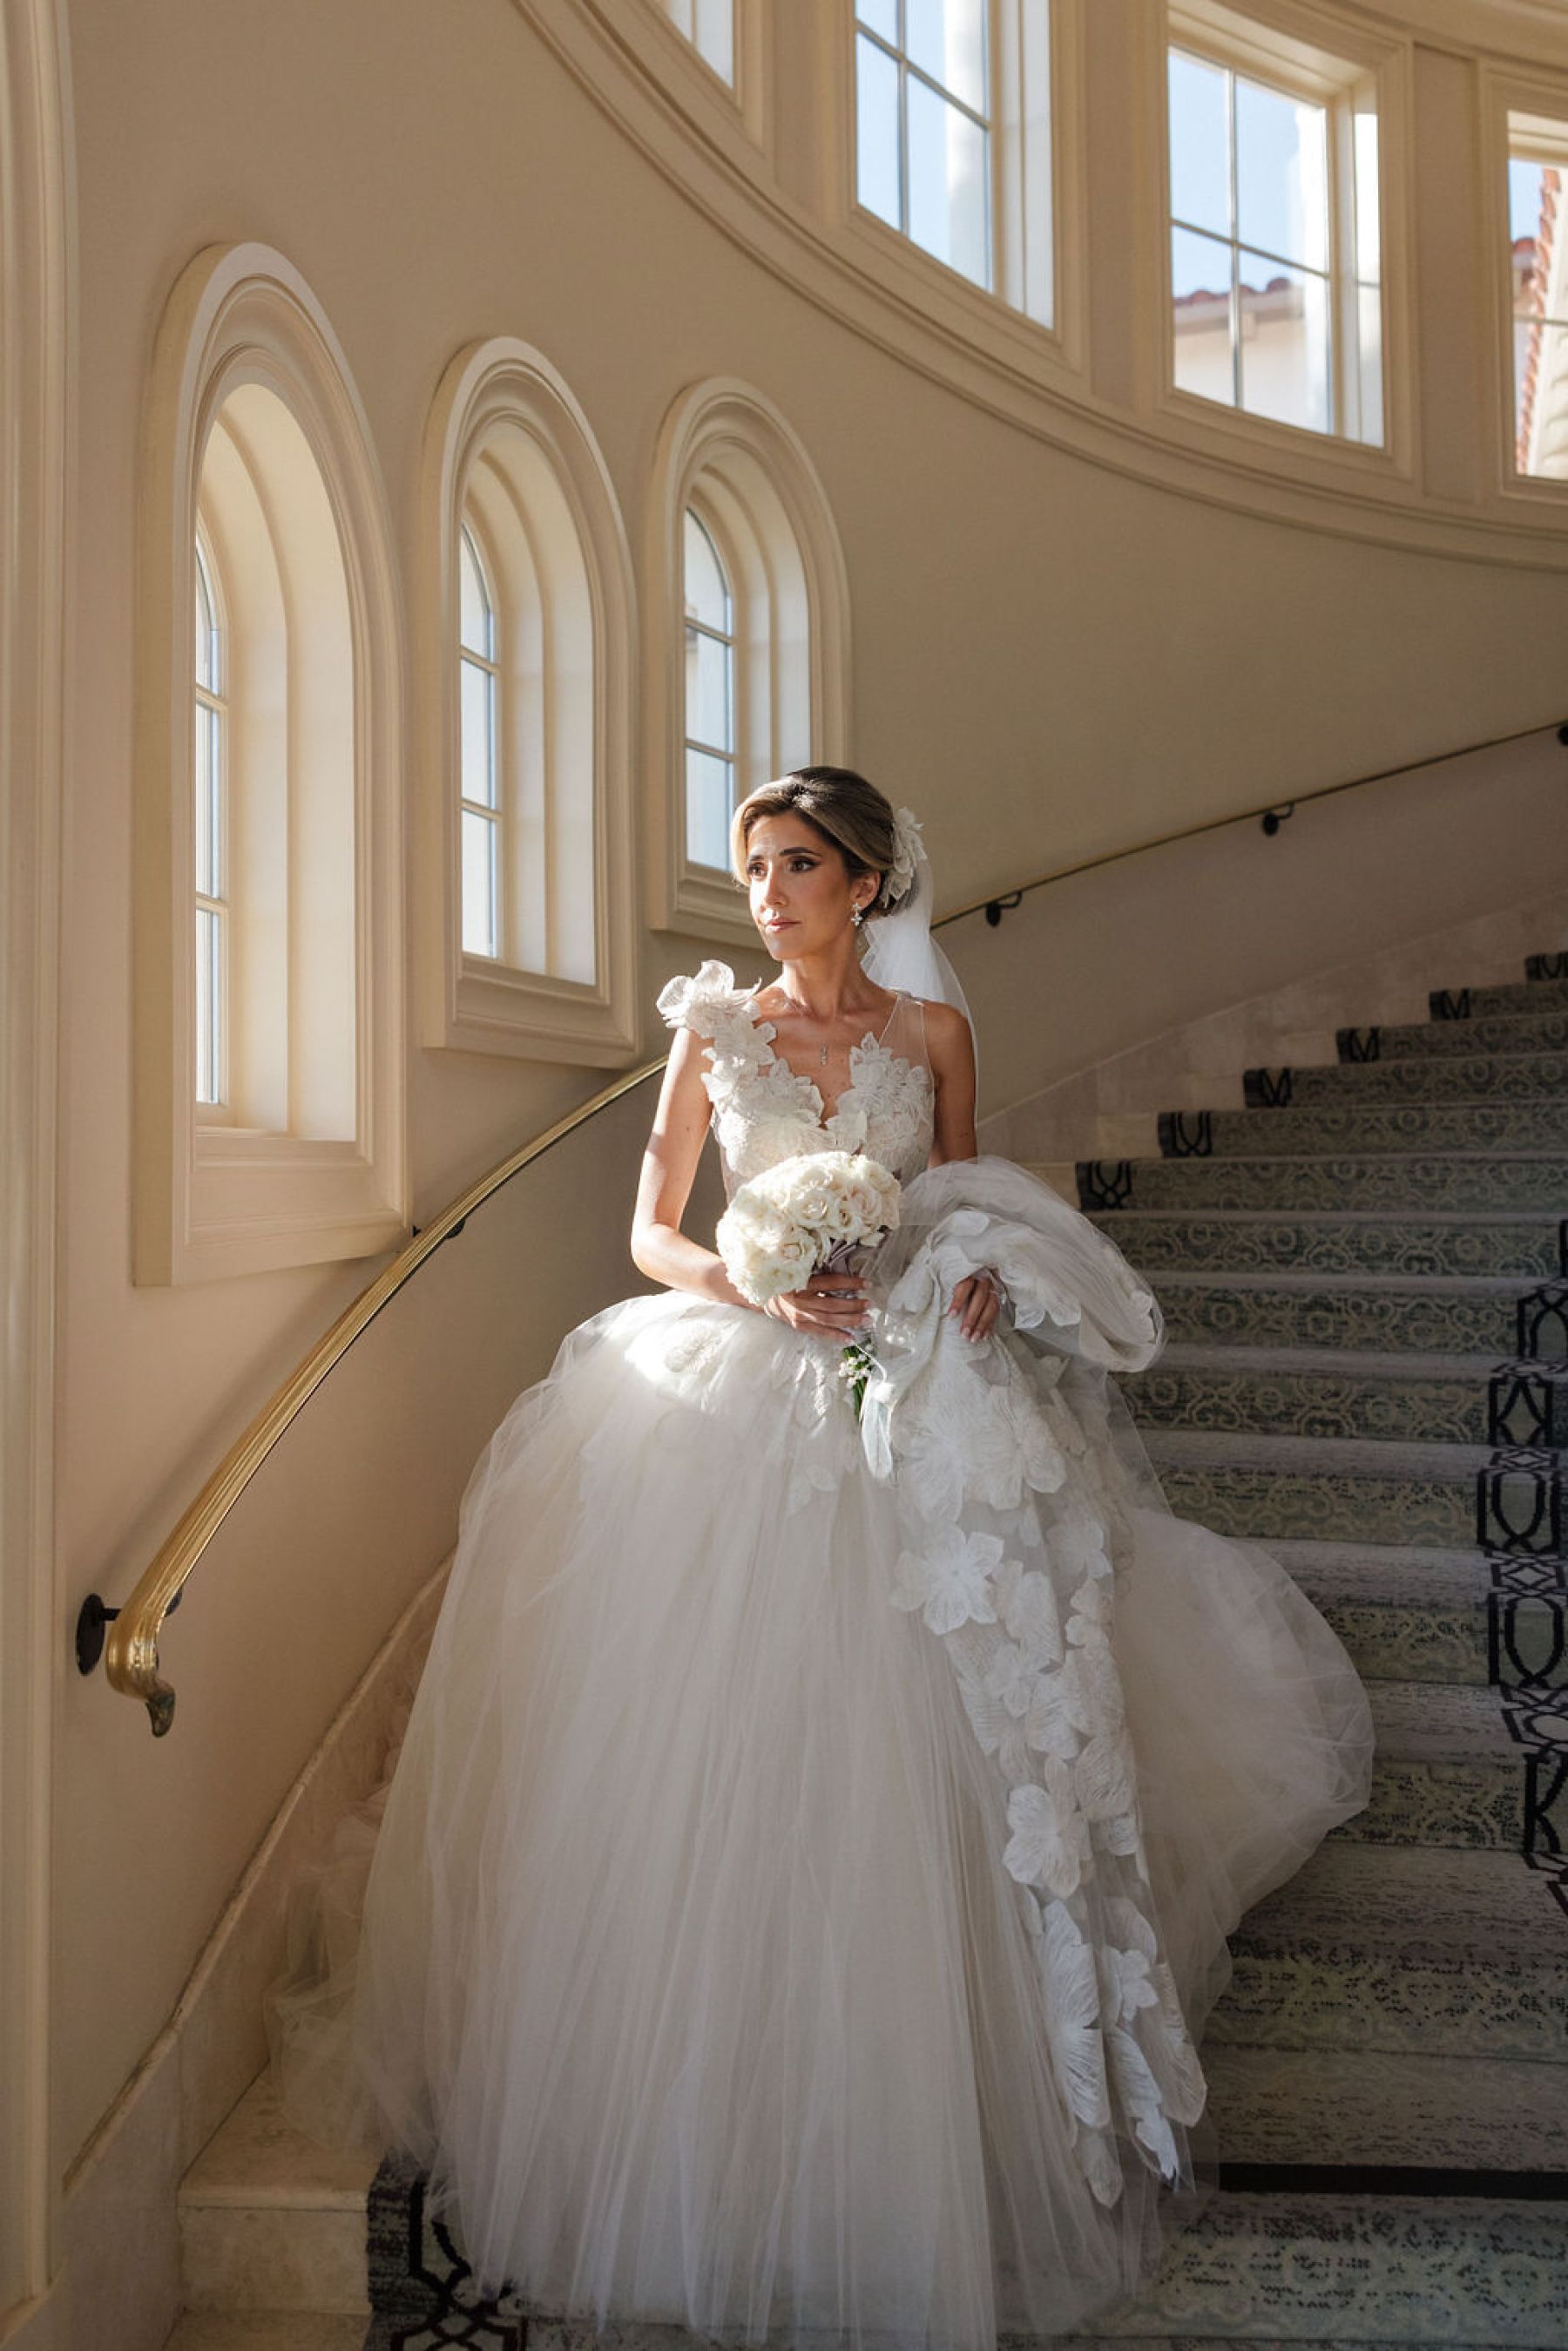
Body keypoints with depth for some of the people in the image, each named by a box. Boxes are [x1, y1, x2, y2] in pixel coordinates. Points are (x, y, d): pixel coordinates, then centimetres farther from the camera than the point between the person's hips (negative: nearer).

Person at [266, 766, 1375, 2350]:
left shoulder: (933, 1029, 9)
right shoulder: (713, 1028, 8)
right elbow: (651, 1231, 6)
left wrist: (975, 1278, -7)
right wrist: (760, 1290, -12)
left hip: (914, 1400, 0)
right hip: (737, 1392, 0)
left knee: (897, 1749, -5)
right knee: (722, 1733, -5)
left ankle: (891, 2153, 12)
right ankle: (711, 2126, 11)